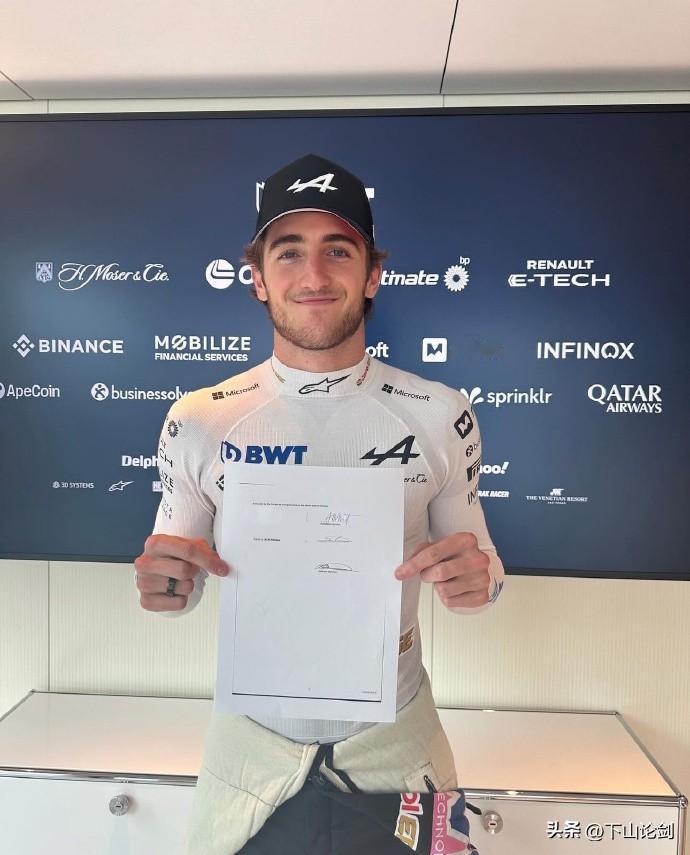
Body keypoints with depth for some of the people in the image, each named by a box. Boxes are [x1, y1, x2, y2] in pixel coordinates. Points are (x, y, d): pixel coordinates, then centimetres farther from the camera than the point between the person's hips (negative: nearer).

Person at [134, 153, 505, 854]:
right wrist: (163, 585, -23)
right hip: (249, 738, 1)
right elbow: (180, 587, -1)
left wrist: (476, 577, -24)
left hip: (395, 736, 0)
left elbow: (476, 571, -1)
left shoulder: (441, 416, -12)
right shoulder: (197, 422, -12)